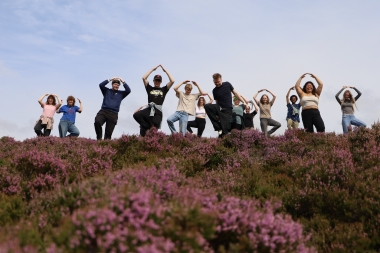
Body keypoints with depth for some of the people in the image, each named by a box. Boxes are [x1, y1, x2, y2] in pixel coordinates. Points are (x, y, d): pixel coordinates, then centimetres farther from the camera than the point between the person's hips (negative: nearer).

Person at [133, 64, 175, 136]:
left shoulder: (163, 89, 16)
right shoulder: (150, 88, 16)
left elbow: (172, 81, 7)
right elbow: (144, 78, 7)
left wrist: (165, 71, 10)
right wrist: (153, 69, 11)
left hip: (158, 112, -1)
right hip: (149, 110, 1)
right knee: (136, 115, -27)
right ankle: (147, 127, -8)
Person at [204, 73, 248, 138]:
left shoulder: (227, 84, 2)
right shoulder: (215, 90, 5)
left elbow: (235, 93, 9)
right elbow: (217, 102, 9)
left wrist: (243, 102, 4)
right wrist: (216, 114, 1)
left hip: (227, 109, -2)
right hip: (219, 108, 2)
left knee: (225, 128, -11)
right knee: (207, 106, -26)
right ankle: (218, 127, -21)